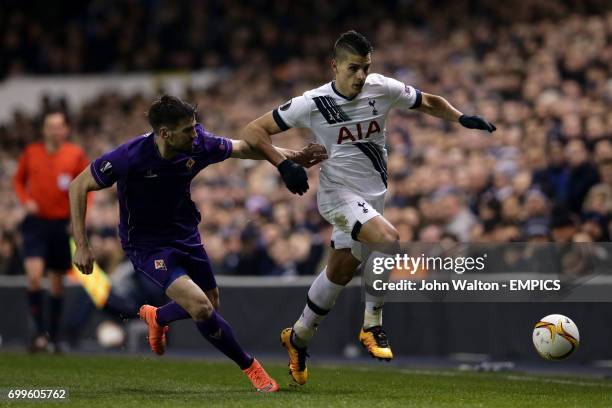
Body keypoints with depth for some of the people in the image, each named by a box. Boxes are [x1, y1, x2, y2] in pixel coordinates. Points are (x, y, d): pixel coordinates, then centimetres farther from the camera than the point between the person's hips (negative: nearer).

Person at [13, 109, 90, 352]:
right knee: (34, 276, -18)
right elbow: (18, 180, 15)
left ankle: (54, 337, 19)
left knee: (57, 284, 8)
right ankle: (39, 332, -10)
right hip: (36, 222, 0)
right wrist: (26, 201, -4)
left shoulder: (76, 155, 0)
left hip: (62, 223, 0)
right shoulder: (31, 152, 2)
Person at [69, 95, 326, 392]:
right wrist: (82, 245, -20)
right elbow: (78, 186, -18)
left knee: (210, 303, 18)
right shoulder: (130, 157, -29)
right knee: (201, 308, -22)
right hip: (146, 243, -6)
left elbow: (242, 148, 3)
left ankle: (156, 317, 49)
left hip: (185, 234, 6)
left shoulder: (198, 145, -17)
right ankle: (249, 367, -1)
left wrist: (291, 157, -3)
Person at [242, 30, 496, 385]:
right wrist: (284, 165, -24)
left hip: (373, 196, 5)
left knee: (340, 272, 14)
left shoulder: (383, 89, -5)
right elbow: (254, 131, -10)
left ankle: (298, 338, 35)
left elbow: (429, 103, 10)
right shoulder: (313, 103, -15)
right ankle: (373, 326, -13)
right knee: (389, 239, -29)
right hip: (338, 193, -5)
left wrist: (461, 119, -8)